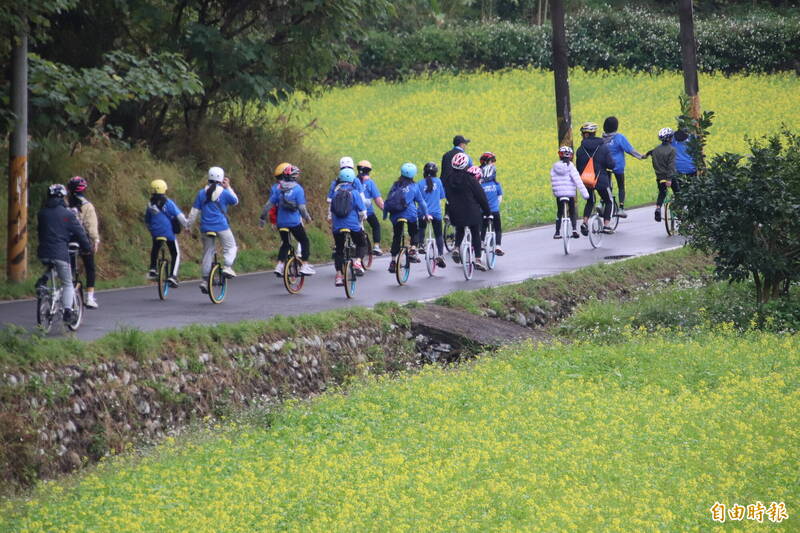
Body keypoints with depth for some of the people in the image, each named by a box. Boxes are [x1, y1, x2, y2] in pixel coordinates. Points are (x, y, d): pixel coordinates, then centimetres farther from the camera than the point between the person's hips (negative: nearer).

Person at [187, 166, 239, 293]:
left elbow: (194, 211, 4)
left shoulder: (201, 193, 3)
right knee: (230, 247, 15)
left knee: (207, 252, 11)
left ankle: (205, 280, 8)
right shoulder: (224, 192, -6)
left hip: (206, 228, 3)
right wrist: (228, 187, 17)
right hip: (221, 226, -3)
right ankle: (227, 266, -9)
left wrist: (189, 225, 12)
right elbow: (235, 201, 13)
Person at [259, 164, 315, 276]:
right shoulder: (298, 189, -10)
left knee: (285, 244, 21)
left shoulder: (277, 188, 2)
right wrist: (307, 217, 4)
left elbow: (269, 204, 1)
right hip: (294, 221, -4)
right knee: (304, 242, 10)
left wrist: (263, 217, 10)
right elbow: (301, 207, -13)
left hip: (281, 222, 4)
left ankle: (279, 265, 9)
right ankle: (305, 266, 1)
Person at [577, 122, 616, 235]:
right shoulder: (603, 147, -6)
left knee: (590, 202, 23)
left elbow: (578, 167, 3)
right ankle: (606, 225, 8)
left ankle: (585, 222, 3)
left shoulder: (581, 149, -2)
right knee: (609, 201, 17)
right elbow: (610, 164, -9)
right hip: (601, 180, -2)